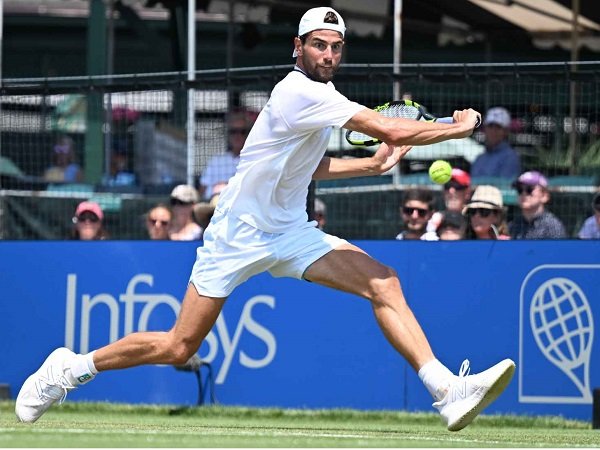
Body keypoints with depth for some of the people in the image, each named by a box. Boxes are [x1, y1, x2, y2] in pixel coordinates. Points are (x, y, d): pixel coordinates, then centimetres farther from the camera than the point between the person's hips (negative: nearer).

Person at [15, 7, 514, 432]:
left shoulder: (319, 95, 8)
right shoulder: (301, 93, -22)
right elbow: (395, 131, -26)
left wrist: (369, 164, 12)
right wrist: (458, 127, -14)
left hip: (290, 232, 8)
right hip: (238, 235, -8)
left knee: (384, 283, -11)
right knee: (177, 347, -3)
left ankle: (448, 392, -18)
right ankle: (71, 367, 18)